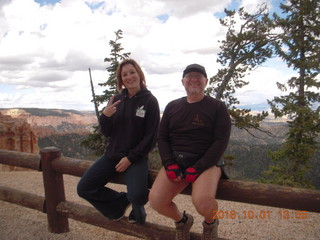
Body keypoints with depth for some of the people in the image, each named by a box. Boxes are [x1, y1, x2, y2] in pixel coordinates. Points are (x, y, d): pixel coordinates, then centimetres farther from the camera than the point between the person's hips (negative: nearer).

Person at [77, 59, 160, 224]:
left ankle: (137, 208, 11)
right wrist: (105, 116, -15)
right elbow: (106, 133, 6)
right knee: (83, 189, -2)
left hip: (136, 157, -5)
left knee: (137, 196, -27)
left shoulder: (150, 101, -7)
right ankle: (121, 201, 18)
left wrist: (130, 158, -14)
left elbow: (151, 136, -9)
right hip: (111, 155, 5)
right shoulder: (117, 100, 5)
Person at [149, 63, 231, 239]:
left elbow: (221, 141, -7)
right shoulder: (172, 107, 11)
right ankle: (182, 220, 17)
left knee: (202, 201, -31)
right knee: (156, 201, -18)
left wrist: (197, 169, -17)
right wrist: (170, 165, -8)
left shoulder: (217, 107, 1)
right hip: (176, 160, 4)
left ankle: (210, 222, 8)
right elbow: (162, 138, 9)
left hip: (207, 161, -3)